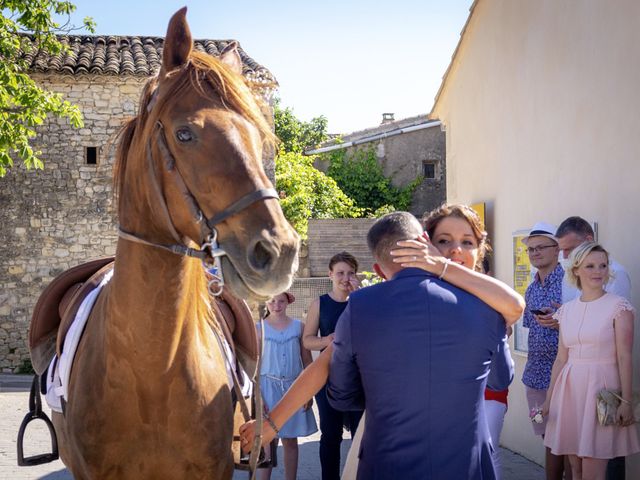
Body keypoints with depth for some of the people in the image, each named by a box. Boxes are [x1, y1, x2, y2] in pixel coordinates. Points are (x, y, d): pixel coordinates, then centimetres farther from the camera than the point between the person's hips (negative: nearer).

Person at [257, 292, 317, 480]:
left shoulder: (298, 326, 3)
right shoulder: (259, 328, -2)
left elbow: (307, 361, 6)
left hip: (293, 387, 2)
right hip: (269, 387, -2)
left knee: (290, 440, 8)